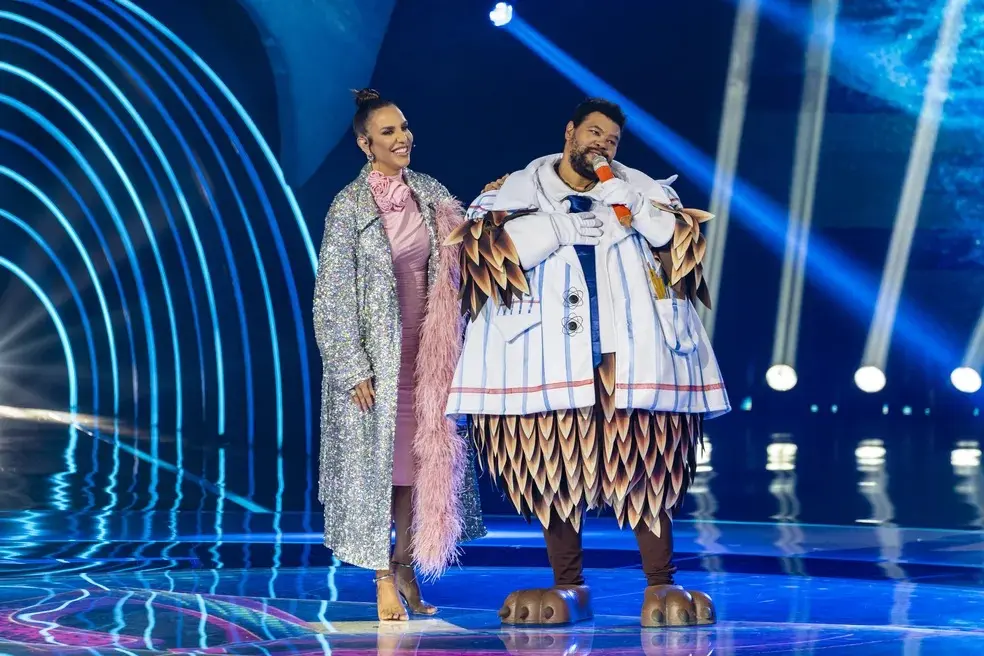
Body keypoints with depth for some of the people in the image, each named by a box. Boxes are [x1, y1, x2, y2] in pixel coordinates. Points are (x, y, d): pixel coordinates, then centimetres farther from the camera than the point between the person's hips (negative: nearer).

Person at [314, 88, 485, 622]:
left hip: (422, 350, 5)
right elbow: (332, 294, -10)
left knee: (417, 455, 7)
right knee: (377, 457, -1)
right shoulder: (350, 206, -10)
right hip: (373, 352, -5)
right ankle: (383, 580, 8)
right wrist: (354, 369, -14)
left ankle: (405, 565, 19)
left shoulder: (429, 192, 6)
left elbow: (463, 250, 17)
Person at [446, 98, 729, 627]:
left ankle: (661, 585, 0)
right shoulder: (516, 190, 12)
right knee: (554, 468, 0)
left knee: (644, 466, -5)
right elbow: (487, 250, -3)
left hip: (632, 353, 0)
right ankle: (569, 587, 12)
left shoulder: (639, 187, 17)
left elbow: (684, 241, 6)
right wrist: (558, 230, -9)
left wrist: (638, 208, -9)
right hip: (548, 356, 0)